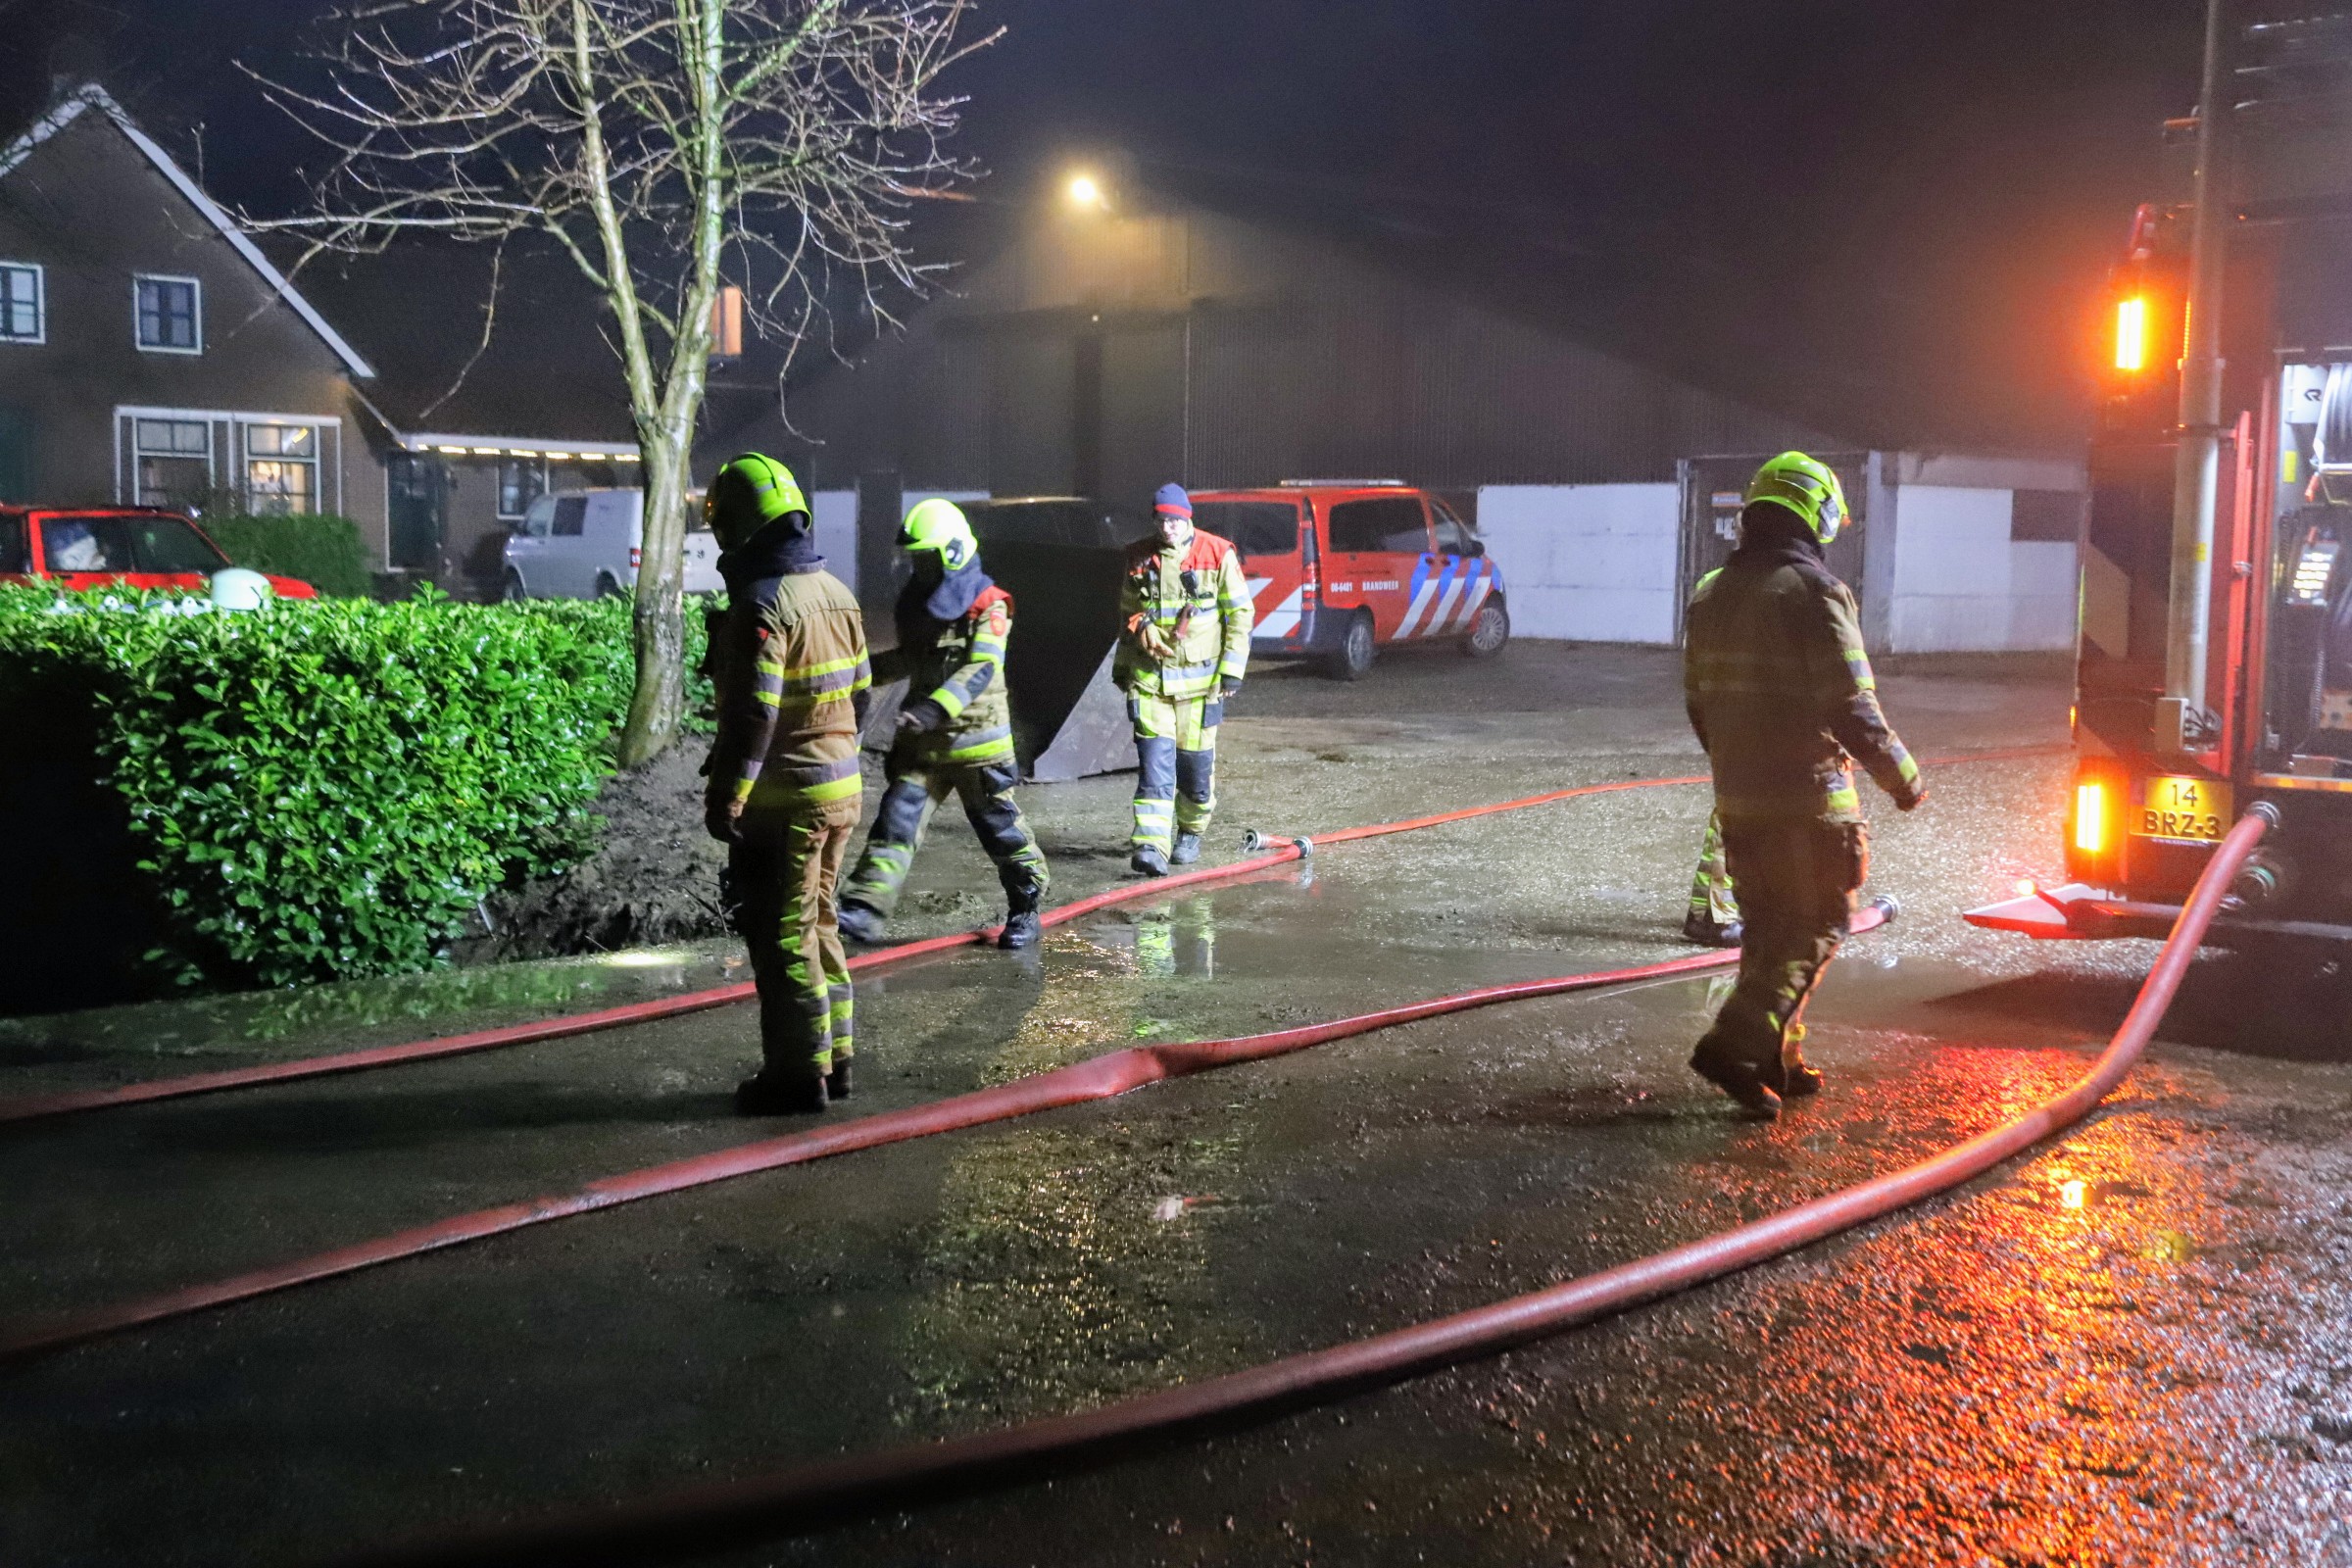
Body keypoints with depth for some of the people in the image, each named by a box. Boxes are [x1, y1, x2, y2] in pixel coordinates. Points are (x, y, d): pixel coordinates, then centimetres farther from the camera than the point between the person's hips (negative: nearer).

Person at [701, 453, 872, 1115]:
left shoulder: (762, 603, -18)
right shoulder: (836, 592, 10)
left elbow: (752, 714, -21)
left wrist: (725, 799, -16)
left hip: (783, 799, -9)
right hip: (841, 789, 9)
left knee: (782, 937, 0)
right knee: (818, 926, 18)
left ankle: (799, 1071, 6)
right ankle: (834, 1056, 25)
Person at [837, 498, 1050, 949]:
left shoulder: (988, 607, -13)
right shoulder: (915, 603, 8)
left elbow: (981, 670, -25)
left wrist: (936, 709, -39)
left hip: (976, 740, -5)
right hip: (923, 741, 5)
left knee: (1000, 828, 8)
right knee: (896, 819, -6)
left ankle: (1026, 908, 26)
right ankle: (864, 911, -11)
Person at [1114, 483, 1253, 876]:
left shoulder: (1218, 555, -4)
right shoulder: (1139, 558, 6)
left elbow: (1239, 614, -1)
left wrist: (1232, 667, -5)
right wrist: (1122, 663, 16)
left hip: (1199, 677, -1)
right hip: (1149, 677, 1)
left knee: (1196, 759, 7)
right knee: (1155, 759, -8)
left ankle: (1191, 832, 29)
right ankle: (1151, 846, -14)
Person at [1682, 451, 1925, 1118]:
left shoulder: (1711, 594, 9)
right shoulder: (1815, 592, -15)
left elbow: (1697, 700, 15)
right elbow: (1853, 708, -17)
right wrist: (1903, 778, -4)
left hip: (1736, 798, 7)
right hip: (1807, 800, -7)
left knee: (1768, 929, 17)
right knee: (1814, 930, 1)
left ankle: (1776, 1063, 21)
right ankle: (1737, 1046, -10)